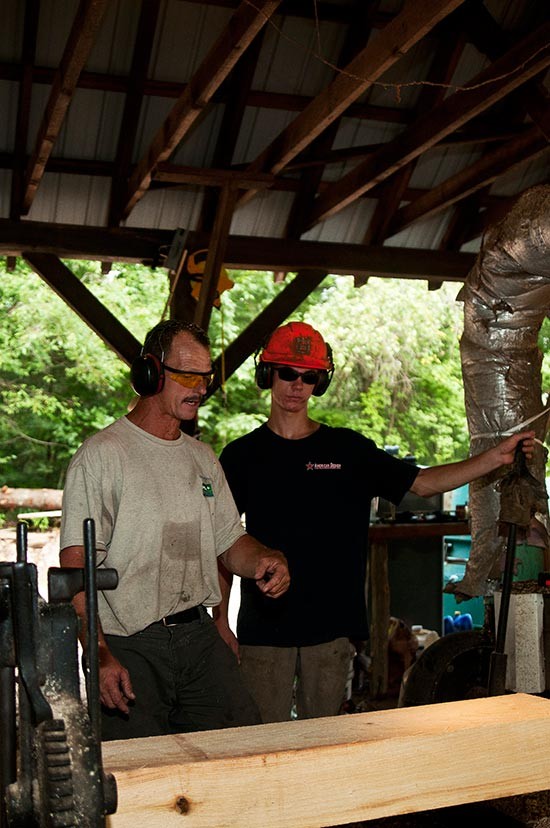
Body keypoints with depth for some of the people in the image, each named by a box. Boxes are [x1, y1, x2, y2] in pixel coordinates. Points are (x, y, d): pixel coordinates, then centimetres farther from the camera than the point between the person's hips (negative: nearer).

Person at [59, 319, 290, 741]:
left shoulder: (203, 458, 15)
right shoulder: (102, 454, -7)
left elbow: (231, 541, 20)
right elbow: (76, 564, -13)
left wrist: (266, 560, -4)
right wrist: (98, 656, -23)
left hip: (201, 636, 6)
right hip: (130, 647, -6)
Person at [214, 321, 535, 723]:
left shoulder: (348, 448, 6)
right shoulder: (242, 455, 3)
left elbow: (423, 482, 5)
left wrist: (497, 457, -5)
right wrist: (221, 620, -2)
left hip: (331, 628, 2)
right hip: (263, 627, -1)